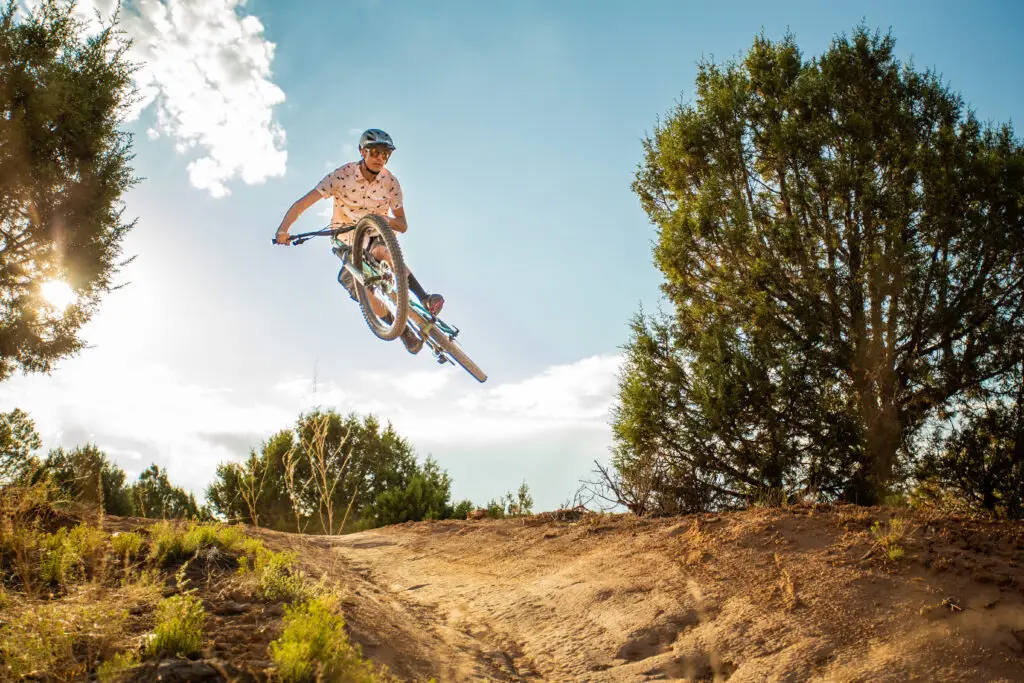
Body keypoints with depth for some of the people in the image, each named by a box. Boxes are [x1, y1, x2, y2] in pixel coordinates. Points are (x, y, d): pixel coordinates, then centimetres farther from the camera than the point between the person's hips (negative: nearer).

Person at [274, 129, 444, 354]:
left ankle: (425, 299, -42)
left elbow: (403, 225, -5)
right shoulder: (341, 175, -15)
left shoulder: (391, 182, -9)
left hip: (377, 235, 0)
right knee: (351, 281, -28)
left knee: (382, 250, -39)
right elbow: (302, 203, -17)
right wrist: (283, 229, -33)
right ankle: (404, 331, -18)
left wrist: (386, 220, -29)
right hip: (349, 243, 1)